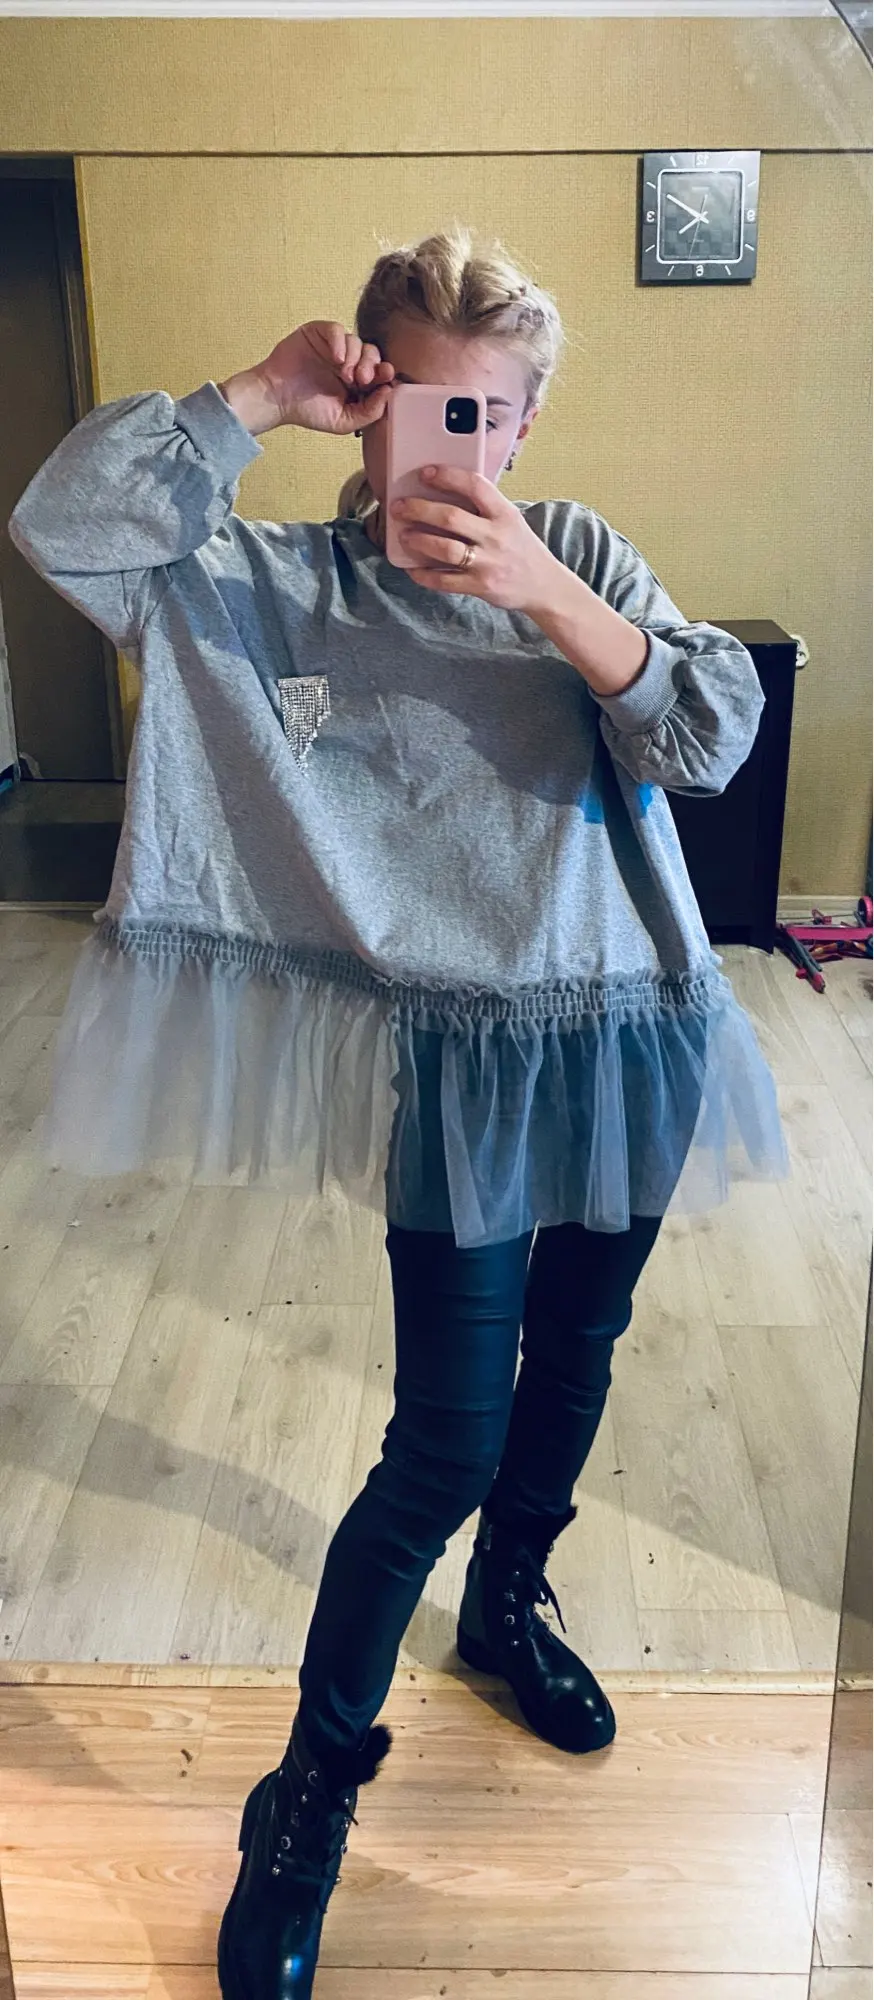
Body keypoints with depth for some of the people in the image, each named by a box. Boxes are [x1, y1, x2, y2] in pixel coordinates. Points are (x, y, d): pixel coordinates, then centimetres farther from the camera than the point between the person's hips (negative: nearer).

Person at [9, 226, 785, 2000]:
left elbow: (712, 738, -11)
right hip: (467, 1053, -4)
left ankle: (508, 1605, 49)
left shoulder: (578, 552, 2)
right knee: (448, 1439, -1)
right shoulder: (284, 584, -4)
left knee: (574, 1354, 21)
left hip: (630, 1031, 4)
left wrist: (540, 587, -23)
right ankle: (313, 1786, 21)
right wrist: (262, 393, -14)